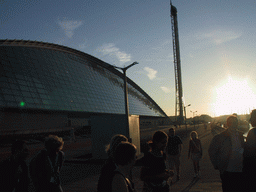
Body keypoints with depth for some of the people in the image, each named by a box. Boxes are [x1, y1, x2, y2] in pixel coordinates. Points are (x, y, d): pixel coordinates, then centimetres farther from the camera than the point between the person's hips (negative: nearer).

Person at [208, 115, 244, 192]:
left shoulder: (241, 136, 9)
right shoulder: (219, 137, -6)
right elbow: (211, 151, -2)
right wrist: (217, 166, -3)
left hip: (240, 171, 4)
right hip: (227, 172, -4)